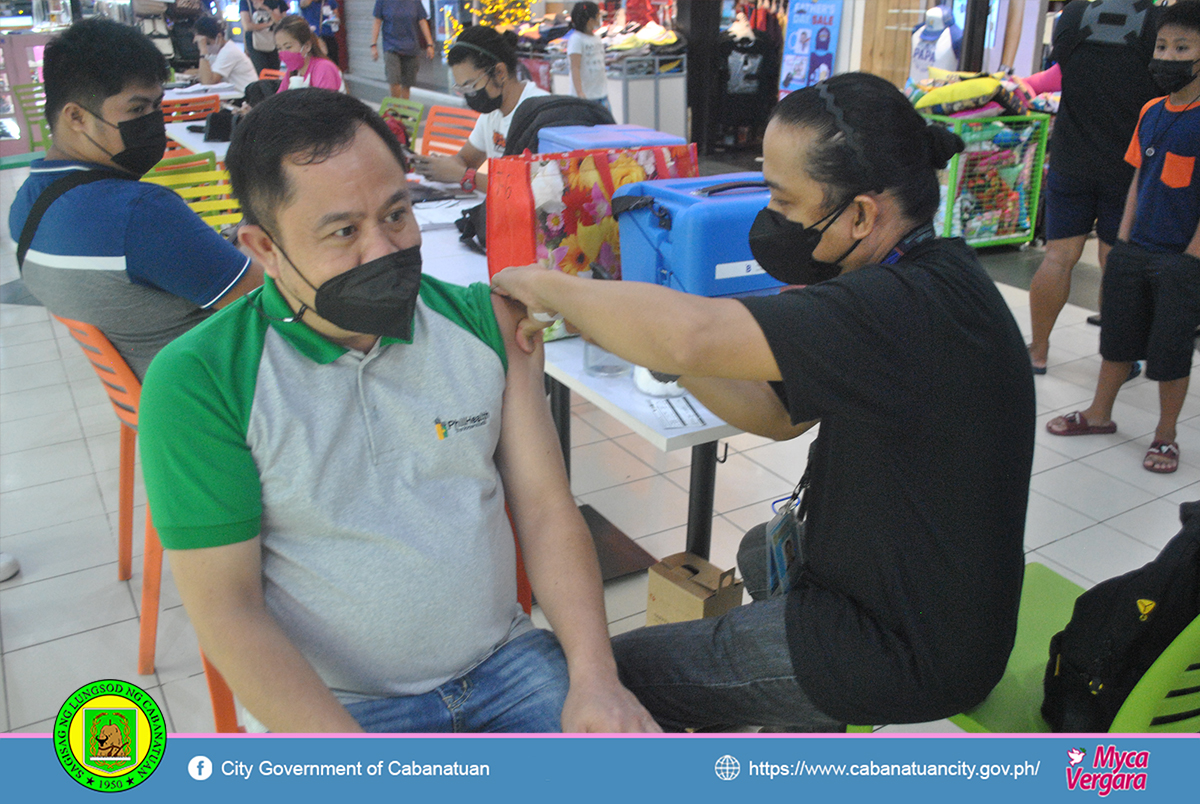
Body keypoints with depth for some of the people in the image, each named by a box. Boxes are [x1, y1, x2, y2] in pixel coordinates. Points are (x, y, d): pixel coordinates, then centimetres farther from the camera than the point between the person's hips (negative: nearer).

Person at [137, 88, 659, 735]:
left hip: (508, 662, 2)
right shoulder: (200, 383, -11)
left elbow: (545, 509, -1)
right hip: (335, 706, -1)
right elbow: (226, 611, -10)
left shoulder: (486, 324, -1)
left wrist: (595, 676, -13)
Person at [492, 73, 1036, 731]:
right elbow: (779, 413, 5)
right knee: (761, 551, 36)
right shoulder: (927, 279, 2)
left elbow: (691, 335, -41)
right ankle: (804, 720, 51)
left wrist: (550, 286, -23)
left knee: (617, 674, -4)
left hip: (910, 652, -10)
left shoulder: (911, 307, -31)